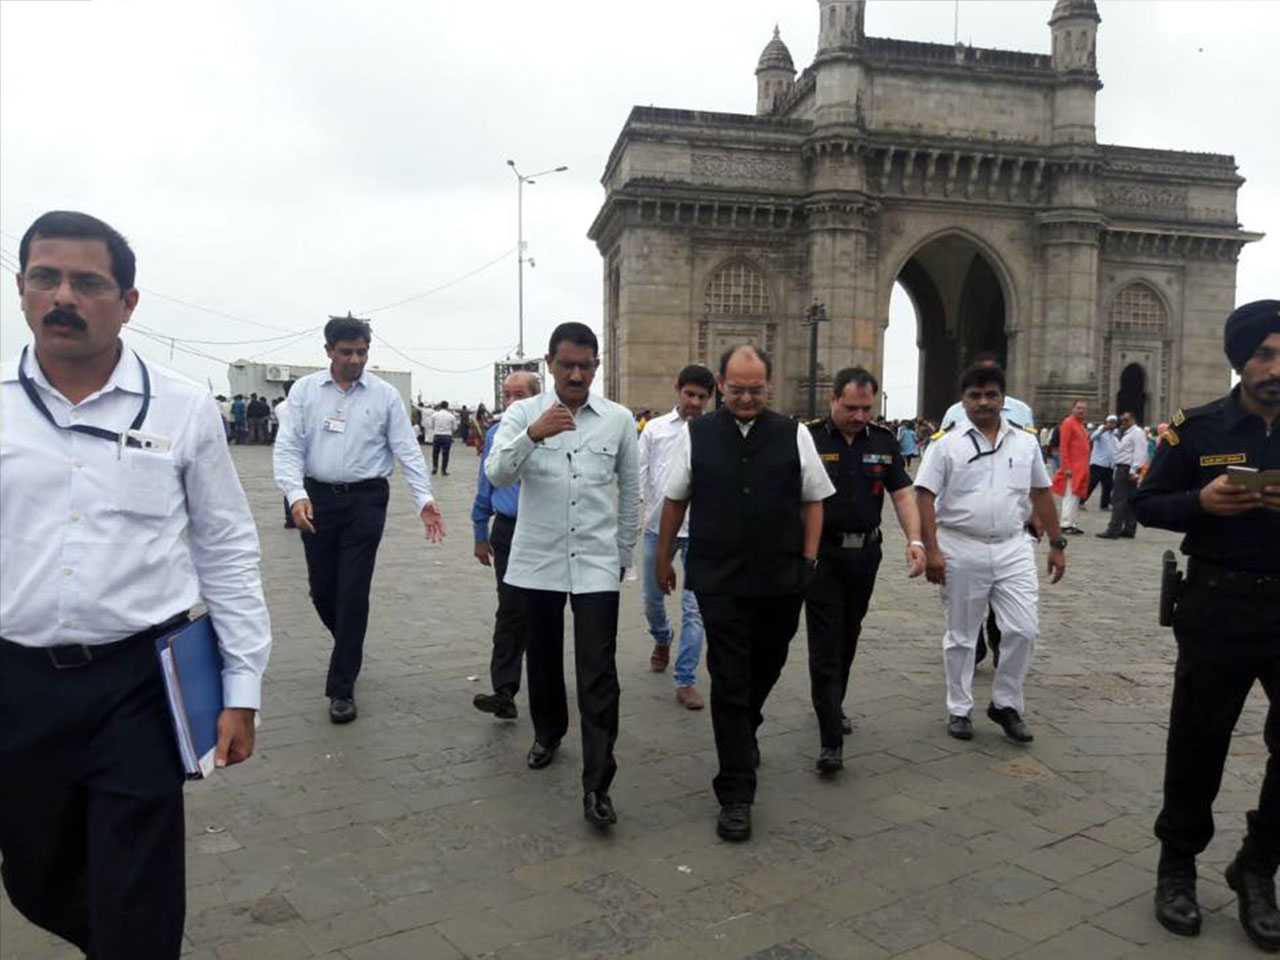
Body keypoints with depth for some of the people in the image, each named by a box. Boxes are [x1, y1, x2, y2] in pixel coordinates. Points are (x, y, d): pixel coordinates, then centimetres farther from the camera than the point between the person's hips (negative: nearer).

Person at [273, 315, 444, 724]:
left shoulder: (385, 394, 0)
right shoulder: (304, 390, 1)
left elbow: (407, 450, -3)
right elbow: (288, 448, -4)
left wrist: (425, 500, -15)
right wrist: (296, 495, -20)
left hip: (366, 499, -2)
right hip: (317, 498, 2)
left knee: (353, 592, -2)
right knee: (322, 590, 10)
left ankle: (341, 687, 10)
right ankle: (350, 647, 41)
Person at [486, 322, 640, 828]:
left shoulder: (619, 420, -1)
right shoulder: (523, 413, -3)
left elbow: (630, 491, 9)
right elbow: (497, 474, -18)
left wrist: (623, 553, 13)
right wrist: (533, 435, -35)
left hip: (596, 563, -1)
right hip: (537, 560, 1)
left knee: (598, 673, -5)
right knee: (543, 657, 18)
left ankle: (597, 785, 0)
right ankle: (548, 733, 43)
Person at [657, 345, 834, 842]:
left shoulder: (794, 435, 1)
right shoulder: (696, 435, 1)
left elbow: (813, 501, 8)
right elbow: (675, 501, 10)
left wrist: (808, 561, 2)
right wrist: (663, 557, 14)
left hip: (781, 582, 2)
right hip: (719, 582, -2)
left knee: (765, 670, 19)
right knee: (729, 683, -1)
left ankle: (745, 733, 50)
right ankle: (735, 795, 9)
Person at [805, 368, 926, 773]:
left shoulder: (883, 441, 4)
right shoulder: (809, 438, -10)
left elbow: (903, 494, 2)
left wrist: (915, 540, -13)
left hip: (865, 554, 5)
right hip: (821, 554, -5)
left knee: (848, 639, 18)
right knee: (825, 644, -5)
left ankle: (833, 707, 39)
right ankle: (831, 739, -2)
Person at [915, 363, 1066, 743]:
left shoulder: (1025, 443, 8)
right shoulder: (947, 445, -4)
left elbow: (1041, 495, 14)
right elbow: (925, 497, -8)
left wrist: (1056, 544, 12)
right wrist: (932, 550, -15)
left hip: (1013, 548, 3)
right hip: (962, 550, -3)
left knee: (1023, 629, -2)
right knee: (961, 635, 9)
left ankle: (1005, 703, 18)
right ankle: (959, 709, 23)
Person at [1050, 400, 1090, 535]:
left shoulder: (1081, 424, 17)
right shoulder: (1068, 422, -10)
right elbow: (1064, 446, -15)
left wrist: (1085, 467, 15)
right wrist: (1066, 467, -20)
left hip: (1081, 468, 9)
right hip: (1072, 468, -9)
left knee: (1077, 497, 10)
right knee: (1070, 496, -9)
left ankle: (1073, 524, 14)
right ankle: (1066, 525, -7)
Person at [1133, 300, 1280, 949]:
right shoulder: (1198, 429, -2)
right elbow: (1147, 504, 2)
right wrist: (1201, 502, -18)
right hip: (1218, 607, -1)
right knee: (1198, 743, 9)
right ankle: (1177, 865, 27)